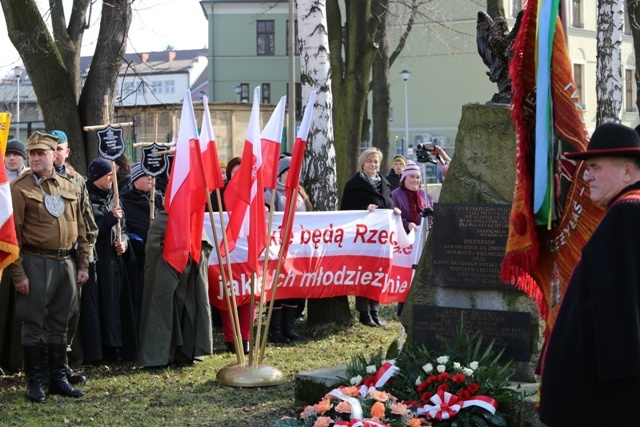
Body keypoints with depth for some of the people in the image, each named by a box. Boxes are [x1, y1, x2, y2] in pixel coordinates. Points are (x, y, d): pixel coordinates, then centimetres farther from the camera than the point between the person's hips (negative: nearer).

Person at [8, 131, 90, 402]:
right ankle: (34, 382, 9)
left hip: (66, 263, 5)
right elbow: (13, 233, -8)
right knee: (33, 326, 1)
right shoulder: (20, 188, -5)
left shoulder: (68, 187, 11)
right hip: (36, 263, -5)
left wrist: (83, 265, 10)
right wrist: (18, 273, -13)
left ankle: (58, 378, 20)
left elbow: (80, 228, 15)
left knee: (59, 325, 12)